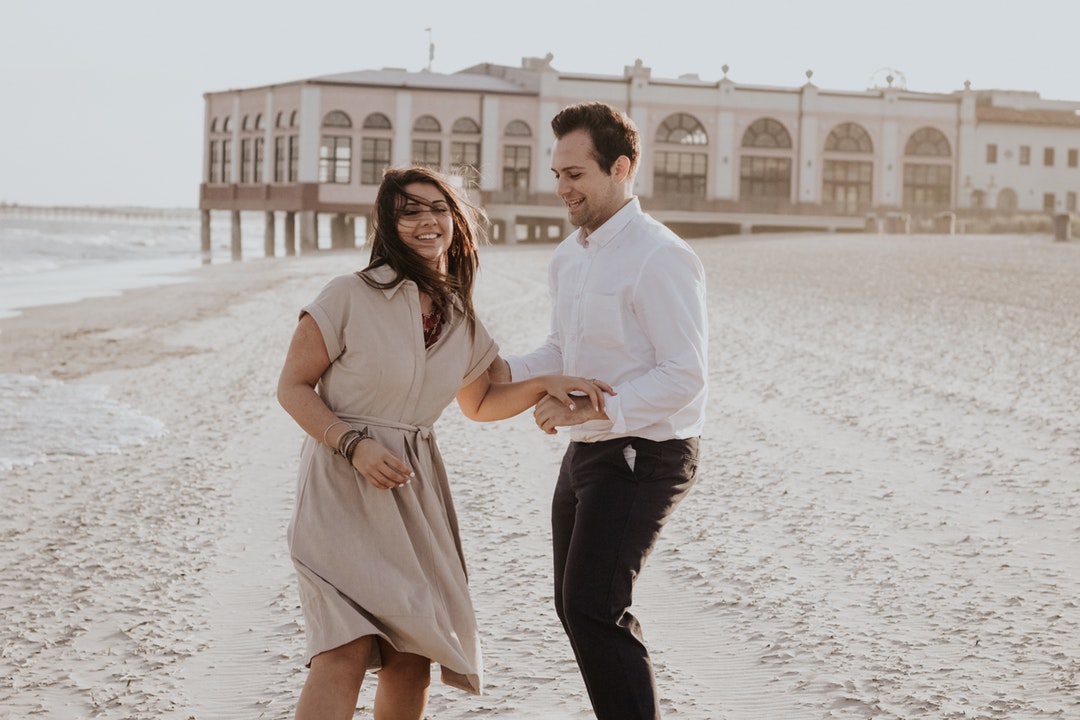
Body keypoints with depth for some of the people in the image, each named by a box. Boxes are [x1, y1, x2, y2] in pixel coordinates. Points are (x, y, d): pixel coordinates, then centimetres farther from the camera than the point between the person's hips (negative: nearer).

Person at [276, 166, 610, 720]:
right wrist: (355, 445, -18)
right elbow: (293, 387, -6)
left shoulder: (462, 320, 7)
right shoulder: (350, 298, -10)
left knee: (412, 658, 6)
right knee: (347, 651, -19)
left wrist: (546, 385, 7)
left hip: (413, 491, 6)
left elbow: (479, 404, 23)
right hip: (343, 486, -6)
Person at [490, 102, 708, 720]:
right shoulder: (569, 257, 11)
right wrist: (509, 371, 1)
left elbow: (684, 375, -22)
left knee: (594, 607, -15)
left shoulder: (659, 257, -18)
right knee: (577, 605, 16)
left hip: (644, 456, -9)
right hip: (588, 453, 10)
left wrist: (593, 409, -26)